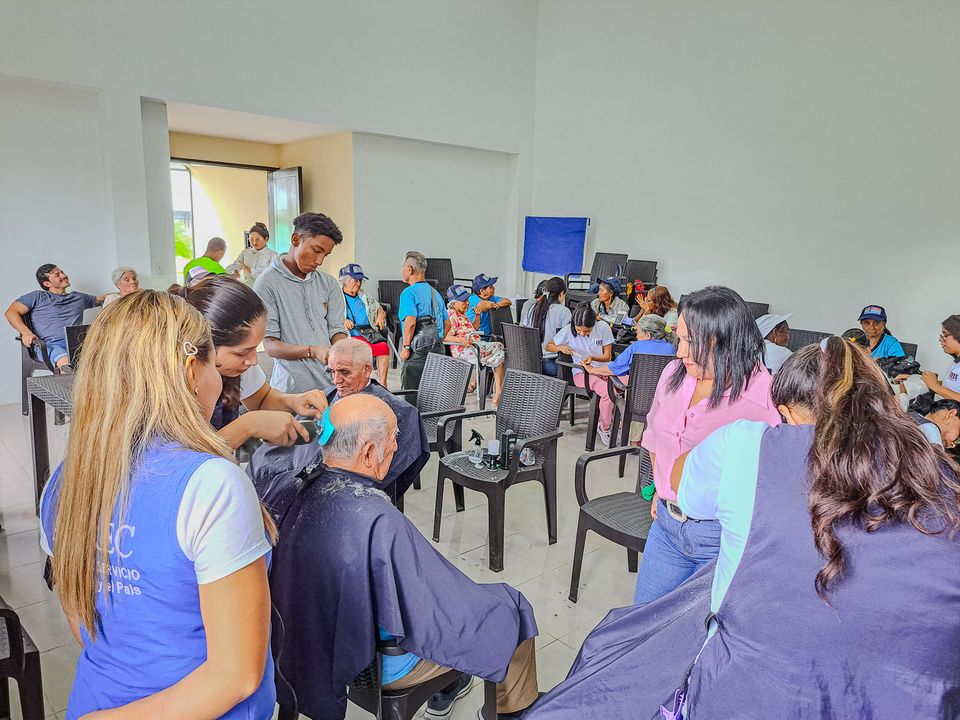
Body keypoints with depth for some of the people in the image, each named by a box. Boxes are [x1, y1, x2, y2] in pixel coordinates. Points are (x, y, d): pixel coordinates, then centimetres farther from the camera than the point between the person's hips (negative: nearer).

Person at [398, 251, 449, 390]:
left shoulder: (409, 292, -8)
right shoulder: (435, 293, 17)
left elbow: (410, 321, -21)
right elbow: (447, 324, 19)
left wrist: (406, 347, -14)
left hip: (418, 351, -8)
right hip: (437, 349, 8)